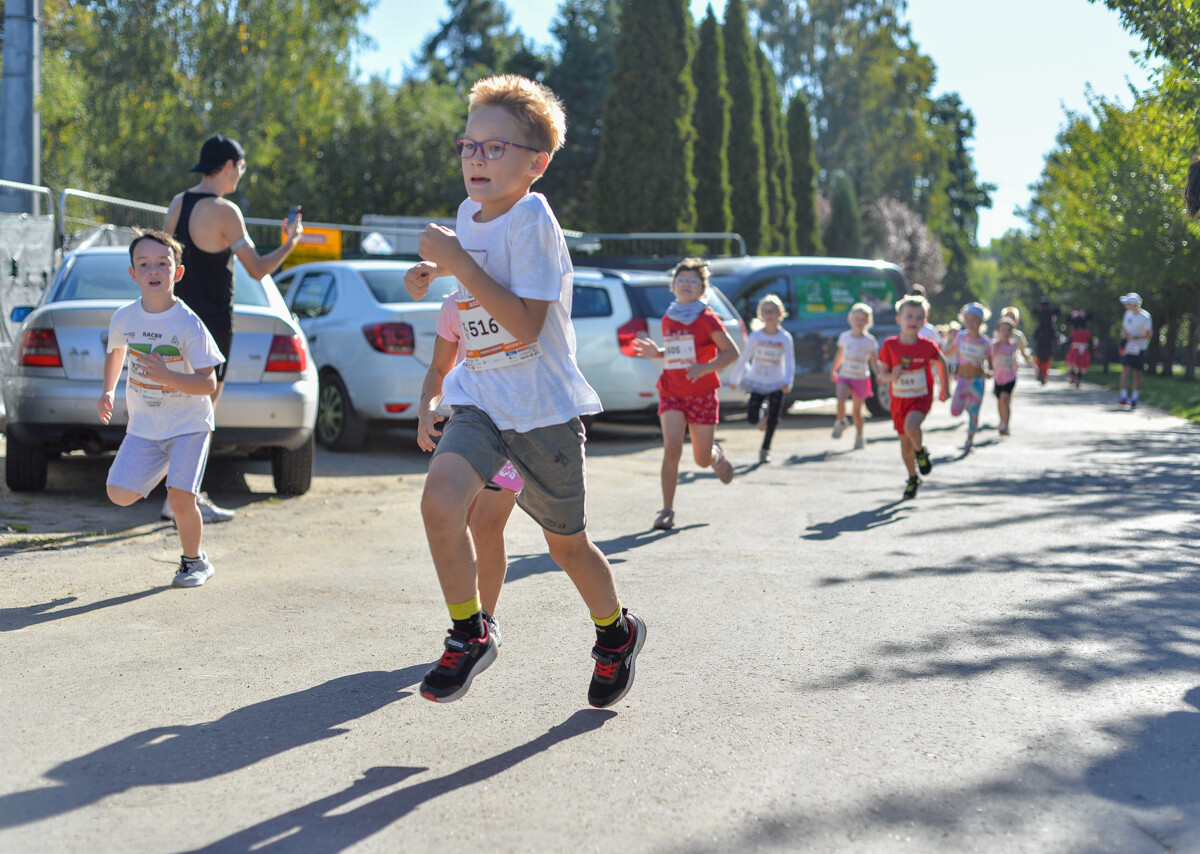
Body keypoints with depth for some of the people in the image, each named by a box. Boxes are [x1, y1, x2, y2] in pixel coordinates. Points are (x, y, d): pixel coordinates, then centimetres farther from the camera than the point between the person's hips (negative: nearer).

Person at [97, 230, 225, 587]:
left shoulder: (189, 325, -16)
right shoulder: (123, 318, -3)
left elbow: (208, 383, -18)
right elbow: (115, 351, 21)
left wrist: (166, 376, -32)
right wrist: (108, 391, 13)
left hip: (189, 424, -4)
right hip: (144, 427, 4)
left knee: (180, 500, -15)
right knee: (120, 494, -5)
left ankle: (195, 561, 12)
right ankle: (163, 467, 26)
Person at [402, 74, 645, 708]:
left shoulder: (531, 221, -18)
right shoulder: (470, 213, 4)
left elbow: (526, 324, -27)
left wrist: (457, 261, -27)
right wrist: (436, 270, 10)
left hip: (543, 405, -5)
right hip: (480, 395, 5)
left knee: (566, 543, 9)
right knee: (440, 499, -21)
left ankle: (616, 633, 38)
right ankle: (469, 636, -3)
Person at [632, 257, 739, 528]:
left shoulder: (707, 318, -7)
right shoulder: (668, 319, 7)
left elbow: (731, 351, -9)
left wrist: (705, 368, -23)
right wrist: (656, 352, 1)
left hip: (702, 394, -2)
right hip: (671, 393, 2)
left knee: (702, 460, 4)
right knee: (672, 448, -17)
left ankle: (717, 455, 42)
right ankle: (667, 510, -9)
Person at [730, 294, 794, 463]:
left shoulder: (785, 338, -6)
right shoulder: (755, 337, -5)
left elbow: (790, 364, -5)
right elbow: (743, 359, 3)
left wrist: (787, 382, -21)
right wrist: (734, 379, 8)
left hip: (777, 385, 0)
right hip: (757, 383, 0)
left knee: (773, 421, -2)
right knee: (752, 418, -9)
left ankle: (765, 449, 16)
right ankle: (762, 417, 27)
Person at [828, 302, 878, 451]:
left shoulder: (869, 340, -3)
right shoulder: (844, 337, 4)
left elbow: (874, 362, -1)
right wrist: (833, 370, 28)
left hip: (861, 378, -1)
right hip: (844, 376, 1)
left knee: (856, 411, 5)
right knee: (840, 399, -27)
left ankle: (859, 437, 25)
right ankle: (840, 422, 0)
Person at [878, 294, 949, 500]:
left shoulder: (927, 346, -11)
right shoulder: (890, 345, -8)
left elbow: (941, 362, 9)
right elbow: (882, 374, -1)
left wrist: (944, 388, 14)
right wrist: (891, 376, -24)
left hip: (921, 398, -2)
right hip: (899, 400, 2)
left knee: (911, 427, -32)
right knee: (905, 444, 11)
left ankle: (921, 452, 0)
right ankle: (913, 479, 34)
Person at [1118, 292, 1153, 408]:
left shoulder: (1145, 316, -10)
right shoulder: (1128, 314, 8)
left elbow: (1149, 333, -10)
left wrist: (1135, 337, -22)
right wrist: (1123, 333, -2)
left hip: (1139, 349, -4)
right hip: (1128, 347, 4)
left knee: (1137, 374, 3)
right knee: (1125, 371, -10)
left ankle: (1134, 398, 16)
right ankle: (1124, 396, -13)